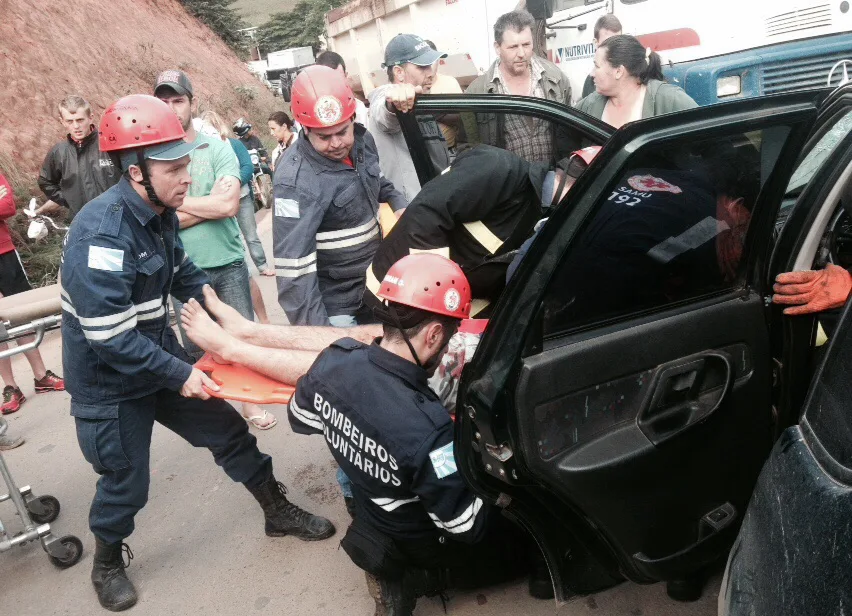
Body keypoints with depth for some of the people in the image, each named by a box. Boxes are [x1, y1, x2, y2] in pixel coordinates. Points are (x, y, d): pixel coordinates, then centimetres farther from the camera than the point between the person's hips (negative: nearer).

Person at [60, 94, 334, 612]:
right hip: (109, 380, -7)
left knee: (229, 430, 12)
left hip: (160, 354, 7)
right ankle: (108, 564, 38)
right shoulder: (102, 233, -29)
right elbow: (110, 337, -30)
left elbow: (184, 275, 13)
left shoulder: (160, 213, -4)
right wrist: (180, 374, -25)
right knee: (126, 481, 8)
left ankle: (280, 512, 32)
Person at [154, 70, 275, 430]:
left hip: (228, 264, 0)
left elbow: (229, 205, -17)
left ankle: (250, 401, 29)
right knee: (194, 348, 12)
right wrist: (210, 204, -14)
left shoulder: (218, 149, -3)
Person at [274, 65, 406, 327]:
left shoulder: (363, 141, -2)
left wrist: (402, 208, 1)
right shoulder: (295, 180, -26)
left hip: (377, 289, 7)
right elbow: (293, 264, -28)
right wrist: (318, 334, -32)